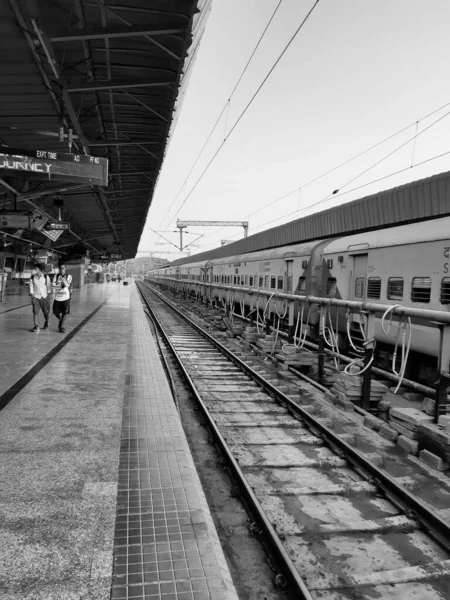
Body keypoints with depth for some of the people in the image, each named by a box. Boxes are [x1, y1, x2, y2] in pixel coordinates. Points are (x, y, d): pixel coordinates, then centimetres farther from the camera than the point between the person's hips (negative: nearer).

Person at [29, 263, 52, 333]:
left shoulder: (46, 277, -4)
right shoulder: (32, 278, -1)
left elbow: (49, 287, 1)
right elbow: (31, 288, 1)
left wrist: (48, 296, -2)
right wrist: (32, 297, -4)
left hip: (44, 297, 0)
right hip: (36, 297, 0)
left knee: (46, 312, 11)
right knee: (35, 311, -11)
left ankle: (46, 322, 40)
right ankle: (36, 327, -8)